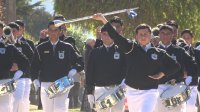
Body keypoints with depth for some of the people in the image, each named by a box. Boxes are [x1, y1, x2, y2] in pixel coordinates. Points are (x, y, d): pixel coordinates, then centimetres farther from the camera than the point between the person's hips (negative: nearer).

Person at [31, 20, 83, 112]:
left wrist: (74, 70, -9)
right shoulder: (41, 48, 10)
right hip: (46, 84, 2)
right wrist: (35, 79, 0)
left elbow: (80, 63, 10)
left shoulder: (67, 48, 6)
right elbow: (35, 65, 14)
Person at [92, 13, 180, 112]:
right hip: (132, 92, 3)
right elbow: (116, 37, -6)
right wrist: (103, 20, -15)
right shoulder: (131, 48, 3)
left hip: (149, 92, -3)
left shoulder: (159, 53, 3)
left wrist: (162, 74, -2)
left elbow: (175, 66, 12)